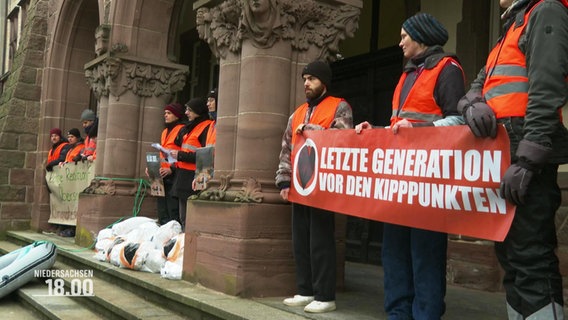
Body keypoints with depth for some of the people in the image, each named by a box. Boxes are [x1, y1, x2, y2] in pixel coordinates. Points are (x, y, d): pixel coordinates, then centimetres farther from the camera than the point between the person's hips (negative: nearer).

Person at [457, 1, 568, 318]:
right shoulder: (511, 28, 28)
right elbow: (480, 84, 19)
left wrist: (527, 160, -23)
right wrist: (474, 104, -6)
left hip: (527, 156, -10)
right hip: (501, 154, 10)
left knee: (530, 259, -13)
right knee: (511, 255, 12)